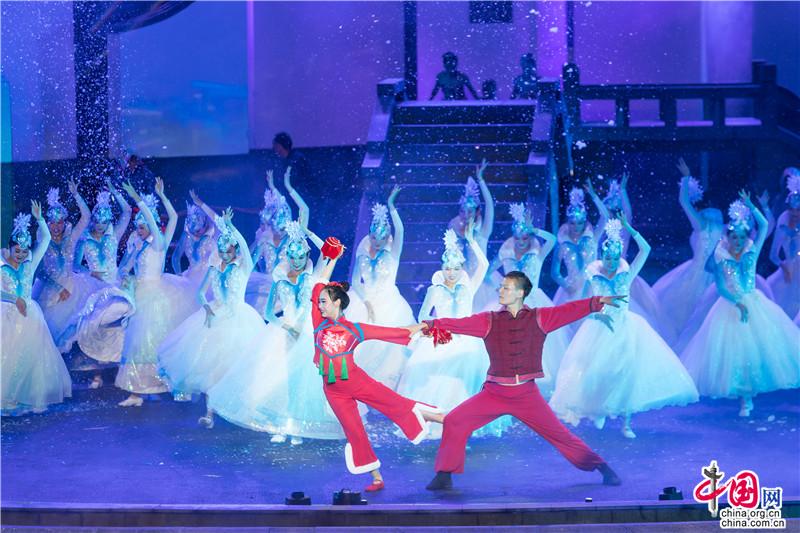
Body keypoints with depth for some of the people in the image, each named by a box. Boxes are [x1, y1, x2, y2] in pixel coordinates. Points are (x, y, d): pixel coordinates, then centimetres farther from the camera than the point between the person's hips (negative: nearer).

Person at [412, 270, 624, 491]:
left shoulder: (540, 318, -1)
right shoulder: (488, 320, 0)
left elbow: (570, 309, -10)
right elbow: (457, 324, -9)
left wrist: (600, 301, -23)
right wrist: (427, 325, -21)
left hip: (527, 394, -1)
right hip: (494, 393, 1)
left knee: (560, 434, 1)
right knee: (455, 421, -11)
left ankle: (602, 467, 17)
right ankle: (444, 476, 0)